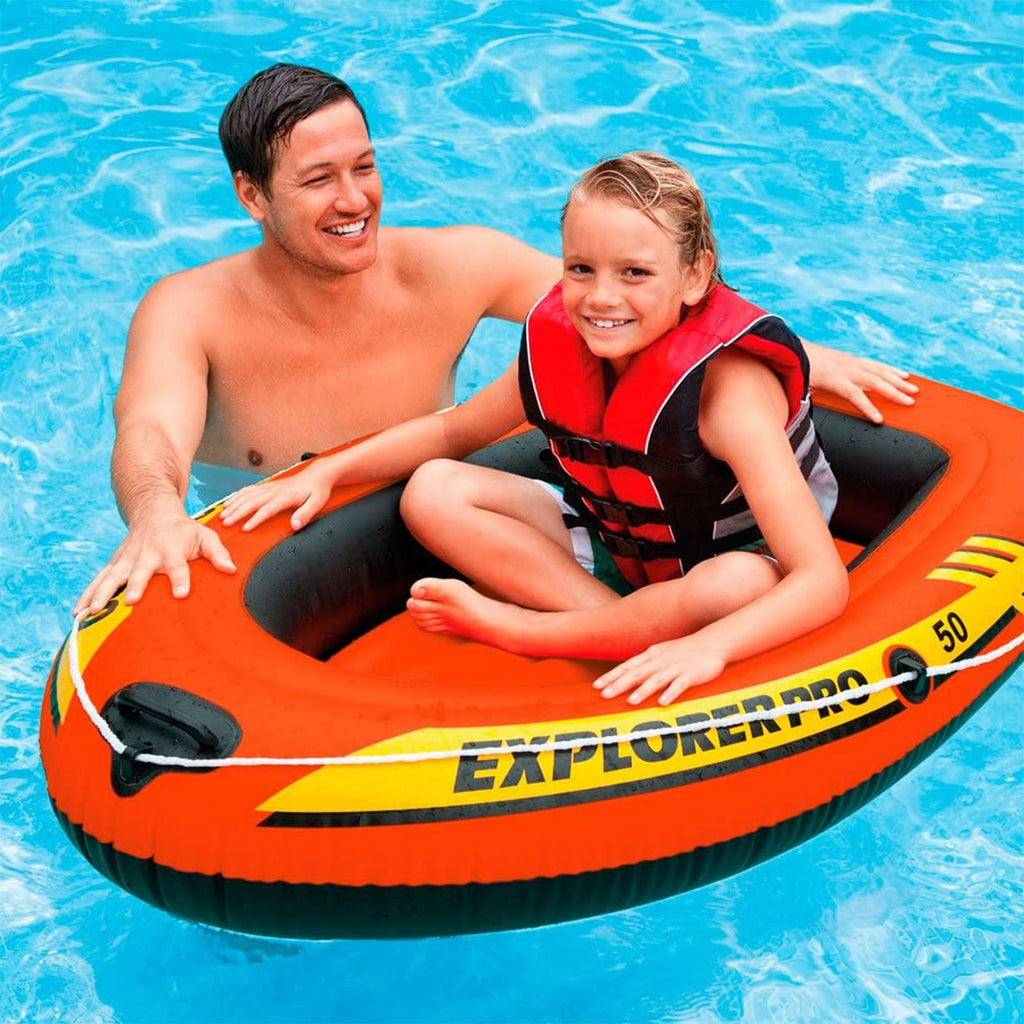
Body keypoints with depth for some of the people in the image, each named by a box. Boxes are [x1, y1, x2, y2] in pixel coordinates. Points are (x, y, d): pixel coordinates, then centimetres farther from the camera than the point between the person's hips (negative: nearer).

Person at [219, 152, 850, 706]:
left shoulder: (728, 389, -31)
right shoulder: (559, 345, -13)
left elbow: (822, 580, -39)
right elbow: (451, 432, 6)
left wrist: (708, 648, -55)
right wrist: (327, 472, -6)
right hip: (608, 551, 6)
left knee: (741, 584, -42)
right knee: (433, 493, -11)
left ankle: (514, 628, -25)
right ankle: (632, 631, -22)